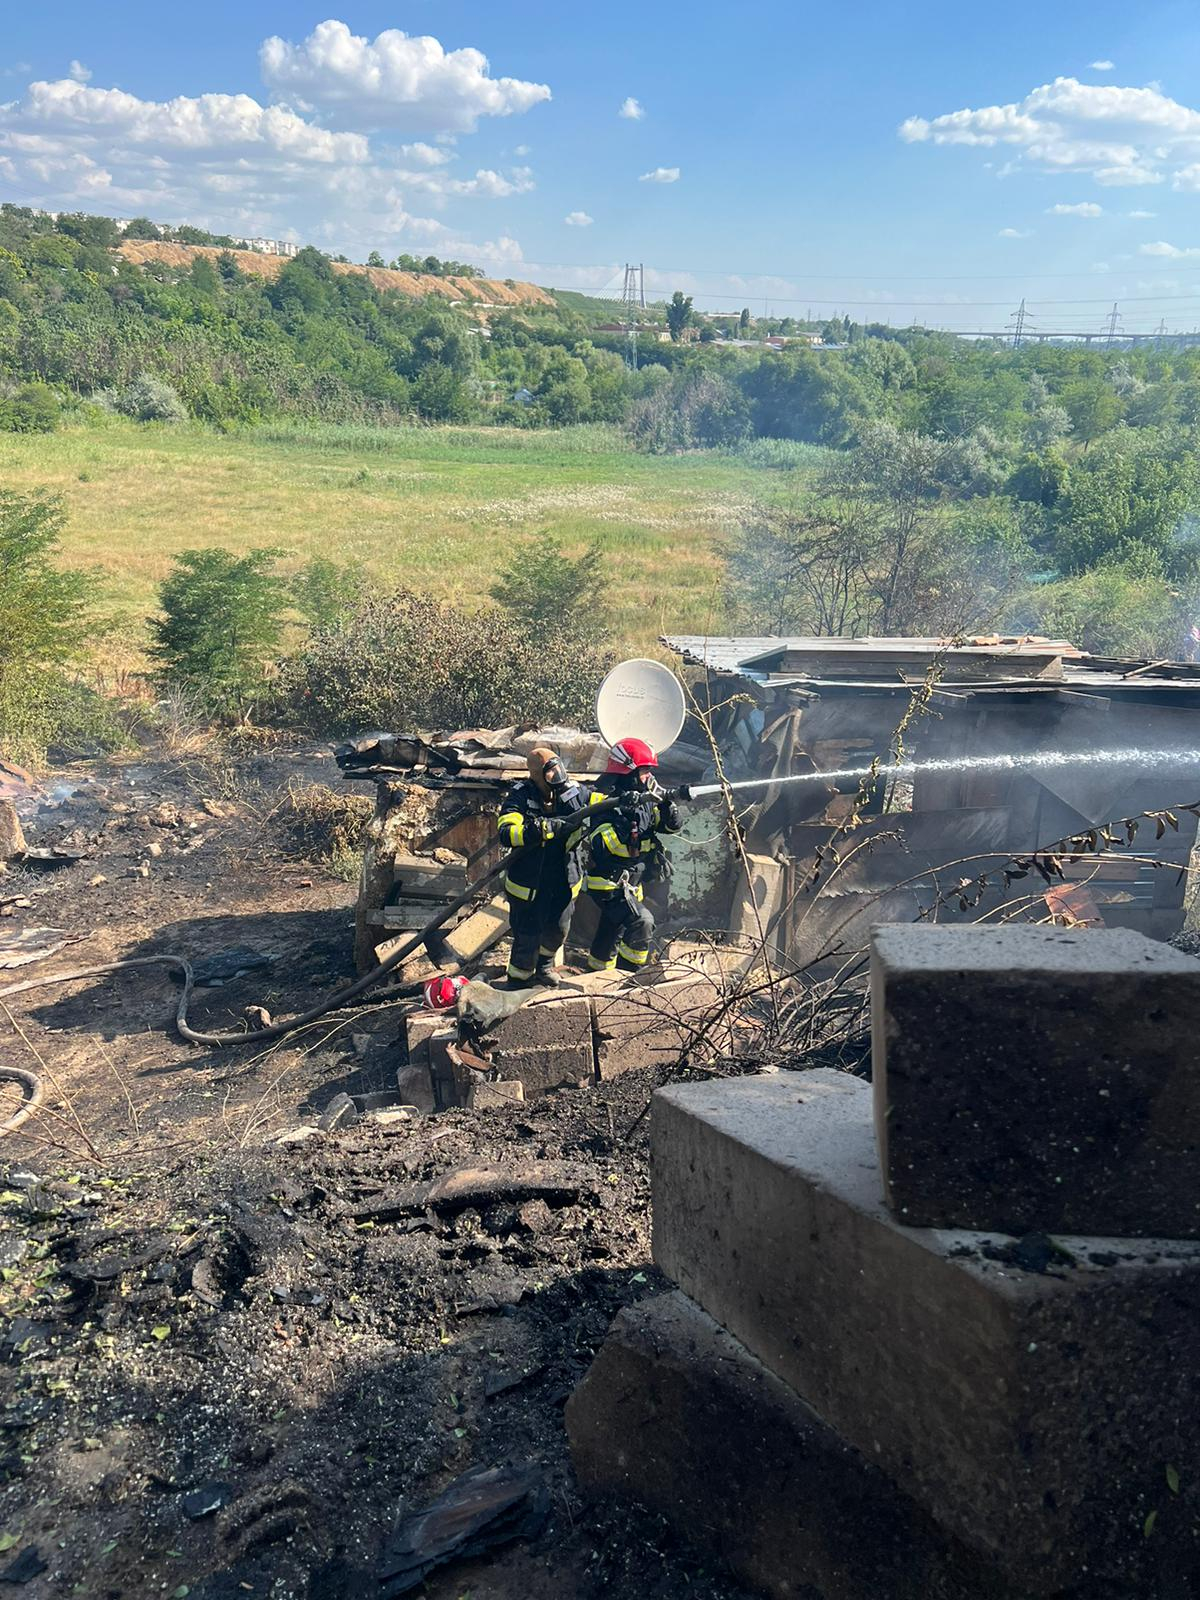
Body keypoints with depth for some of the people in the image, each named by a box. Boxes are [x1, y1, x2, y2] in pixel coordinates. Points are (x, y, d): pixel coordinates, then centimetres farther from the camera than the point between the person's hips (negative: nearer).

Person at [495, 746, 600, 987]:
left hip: (564, 880, 4)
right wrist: (548, 827, -41)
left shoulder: (573, 791, -7)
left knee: (558, 929, 18)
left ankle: (544, 963, 49)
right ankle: (518, 982, 26)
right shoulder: (520, 797, -19)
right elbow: (506, 834, -33)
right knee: (528, 936, 3)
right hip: (529, 883, -4)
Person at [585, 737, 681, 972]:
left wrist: (666, 803, -16)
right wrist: (632, 813, -38)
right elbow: (606, 843, -33)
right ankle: (627, 976, -12)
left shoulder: (644, 800, 5)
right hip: (610, 884, -9)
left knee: (611, 932, 18)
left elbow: (671, 825, 3)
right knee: (642, 922, -22)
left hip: (630, 883, 9)